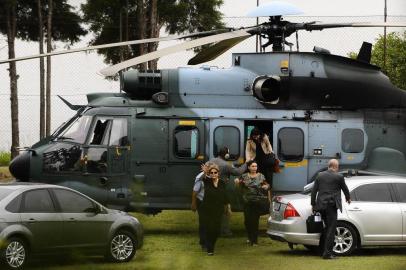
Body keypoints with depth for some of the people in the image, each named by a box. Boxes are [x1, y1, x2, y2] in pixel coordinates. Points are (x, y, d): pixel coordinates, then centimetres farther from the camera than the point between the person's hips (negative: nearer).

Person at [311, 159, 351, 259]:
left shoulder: (320, 175, 9)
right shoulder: (338, 177, -3)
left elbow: (314, 190, 7)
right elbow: (345, 188, 11)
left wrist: (313, 204, 13)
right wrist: (348, 198, 31)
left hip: (321, 205, 5)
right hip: (331, 205, -5)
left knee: (327, 227, 18)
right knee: (331, 229, -3)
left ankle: (326, 250, 23)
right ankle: (327, 253, -7)